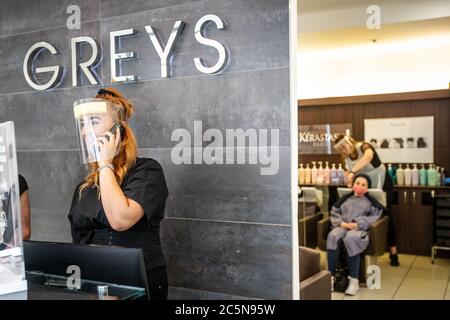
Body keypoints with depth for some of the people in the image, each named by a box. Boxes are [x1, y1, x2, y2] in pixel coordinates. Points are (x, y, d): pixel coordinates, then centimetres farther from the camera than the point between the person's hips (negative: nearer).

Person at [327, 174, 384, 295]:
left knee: (351, 239, -40)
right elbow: (334, 213, 19)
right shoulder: (345, 199, 28)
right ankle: (331, 275, -33)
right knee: (333, 236, -35)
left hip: (359, 228, -3)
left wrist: (358, 224, -13)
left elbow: (376, 216, 1)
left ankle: (354, 279, -35)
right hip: (342, 226, 3)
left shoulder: (371, 202, 19)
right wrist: (341, 222, -4)